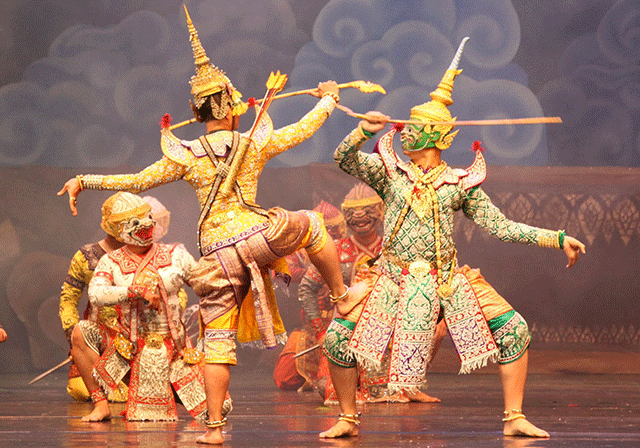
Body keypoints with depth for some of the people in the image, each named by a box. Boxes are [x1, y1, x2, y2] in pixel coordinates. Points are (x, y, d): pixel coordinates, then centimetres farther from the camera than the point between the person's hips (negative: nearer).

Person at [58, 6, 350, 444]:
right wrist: (328, 98, 33)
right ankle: (342, 294, 33)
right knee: (310, 224, 29)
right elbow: (304, 129, 14)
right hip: (258, 235, -1)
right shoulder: (255, 144, 1)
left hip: (216, 253, 1)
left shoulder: (187, 156, 0)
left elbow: (137, 181, -1)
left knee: (218, 340, 5)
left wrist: (85, 180, 8)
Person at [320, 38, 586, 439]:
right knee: (338, 340, -12)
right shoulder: (389, 171, 6)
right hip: (394, 279, 0)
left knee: (514, 331, -10)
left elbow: (500, 226, 5)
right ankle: (349, 418, 9)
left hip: (447, 279, 0)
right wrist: (364, 132, -28)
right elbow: (345, 160, -8)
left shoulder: (461, 182, 5)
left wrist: (558, 239, -1)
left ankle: (515, 418, 1)